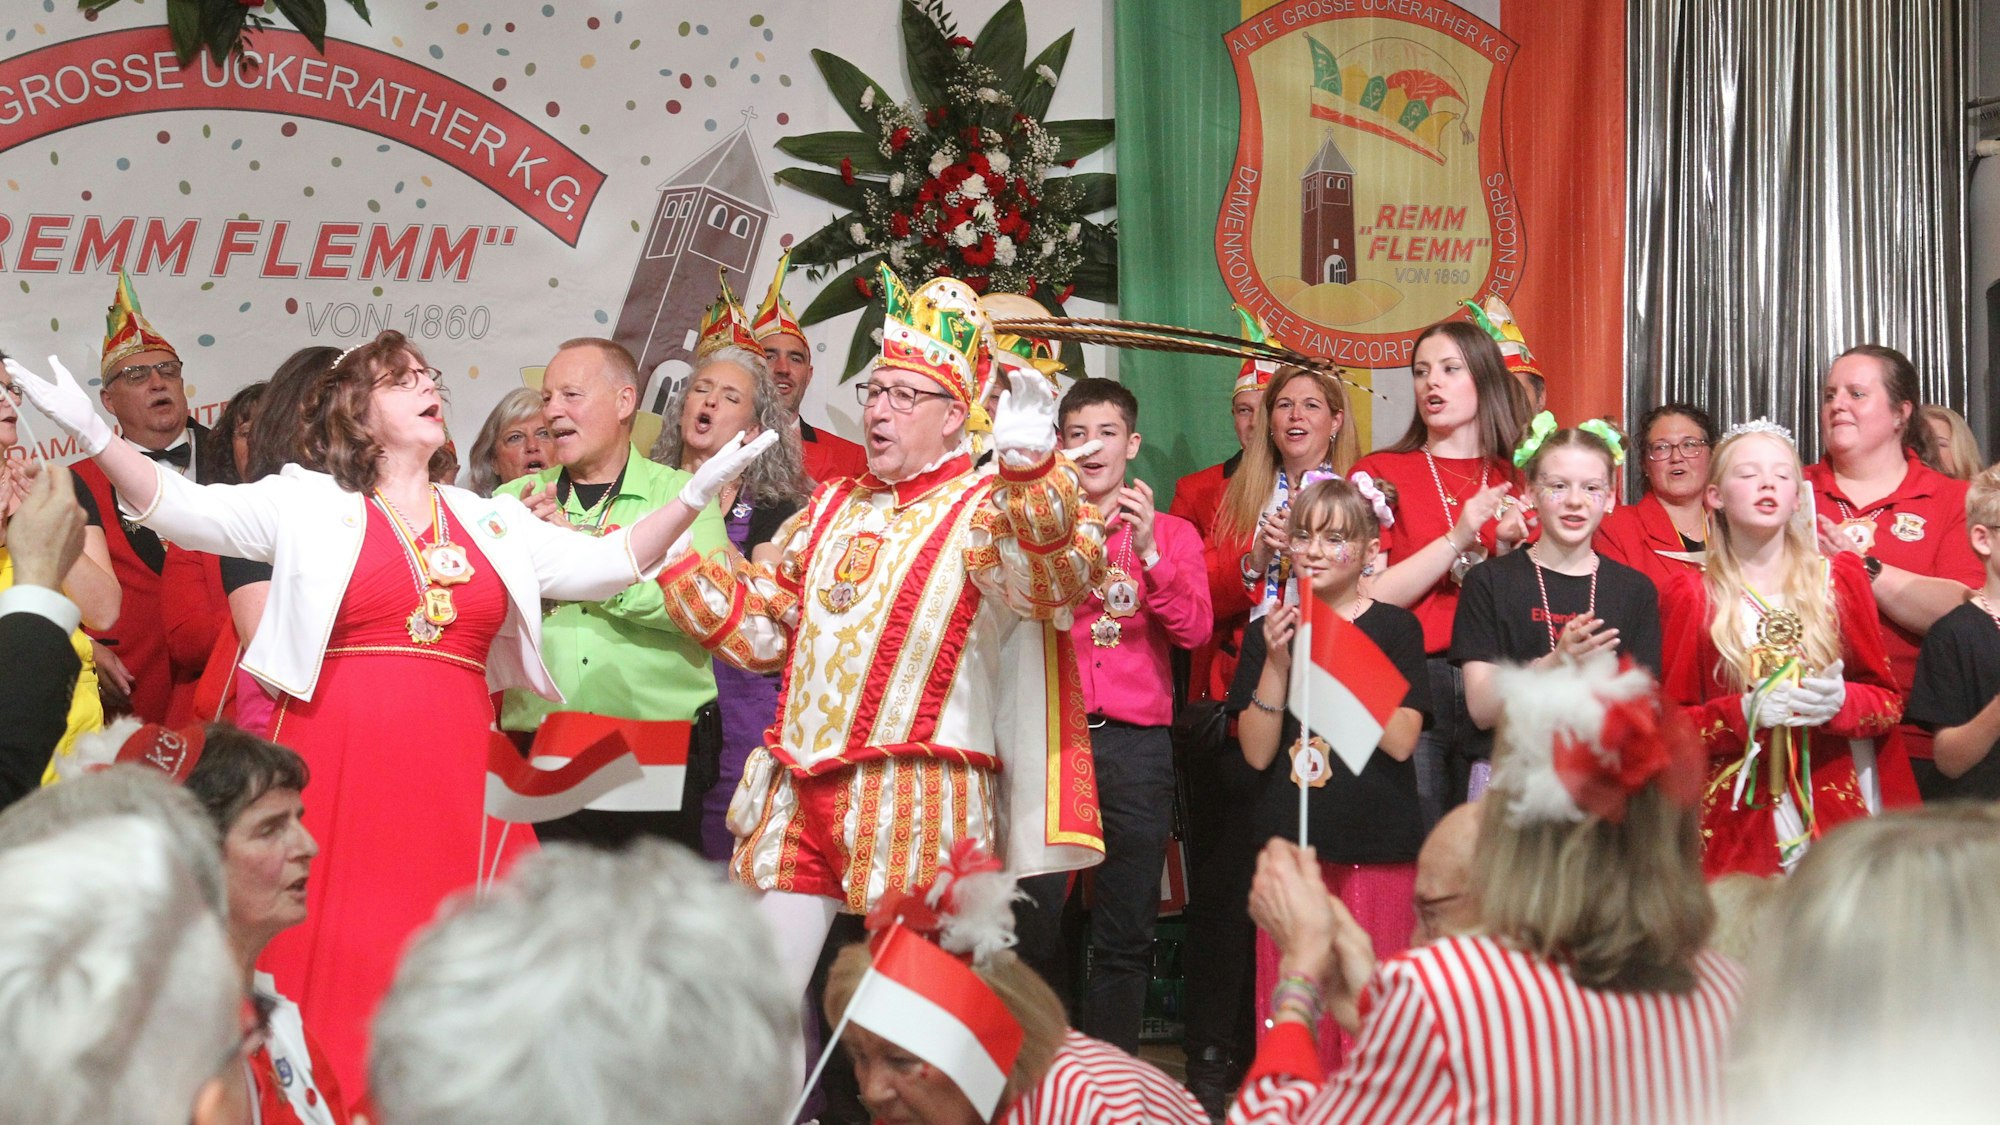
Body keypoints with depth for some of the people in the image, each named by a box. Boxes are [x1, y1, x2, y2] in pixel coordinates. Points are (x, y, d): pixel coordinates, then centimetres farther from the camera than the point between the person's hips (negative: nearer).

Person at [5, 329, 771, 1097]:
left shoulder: (492, 523, 17)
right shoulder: (308, 504, 7)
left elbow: (604, 566, 14)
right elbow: (180, 509, -1)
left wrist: (696, 494, 4)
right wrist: (94, 435, -16)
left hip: (449, 771, 3)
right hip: (338, 762, -3)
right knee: (329, 948, -5)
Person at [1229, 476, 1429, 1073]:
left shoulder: (1394, 628, 2)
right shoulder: (1268, 633, 9)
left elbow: (1402, 740, -9)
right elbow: (1257, 752, 1)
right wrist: (1277, 663, -10)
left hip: (1377, 845, -2)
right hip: (1292, 842, 2)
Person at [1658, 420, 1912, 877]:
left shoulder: (1838, 578, 9)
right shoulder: (1692, 597, 4)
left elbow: (1888, 700, 9)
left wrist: (1840, 702, -12)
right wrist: (1744, 713, -14)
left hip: (1833, 803, 1)